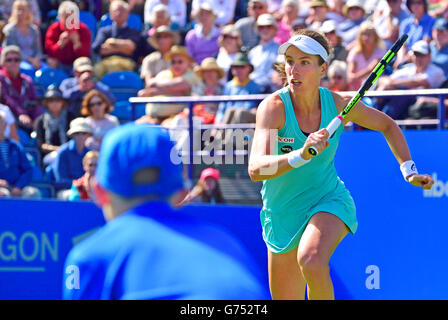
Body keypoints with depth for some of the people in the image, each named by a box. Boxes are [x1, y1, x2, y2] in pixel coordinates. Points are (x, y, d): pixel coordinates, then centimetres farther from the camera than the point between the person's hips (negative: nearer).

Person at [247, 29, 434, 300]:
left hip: (329, 203, -1)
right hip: (281, 215, 1)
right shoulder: (273, 107, -20)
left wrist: (409, 170, 1)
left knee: (311, 260, -34)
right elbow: (256, 170, -35)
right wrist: (301, 155, -49)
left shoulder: (338, 105, -11)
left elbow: (388, 126, 10)